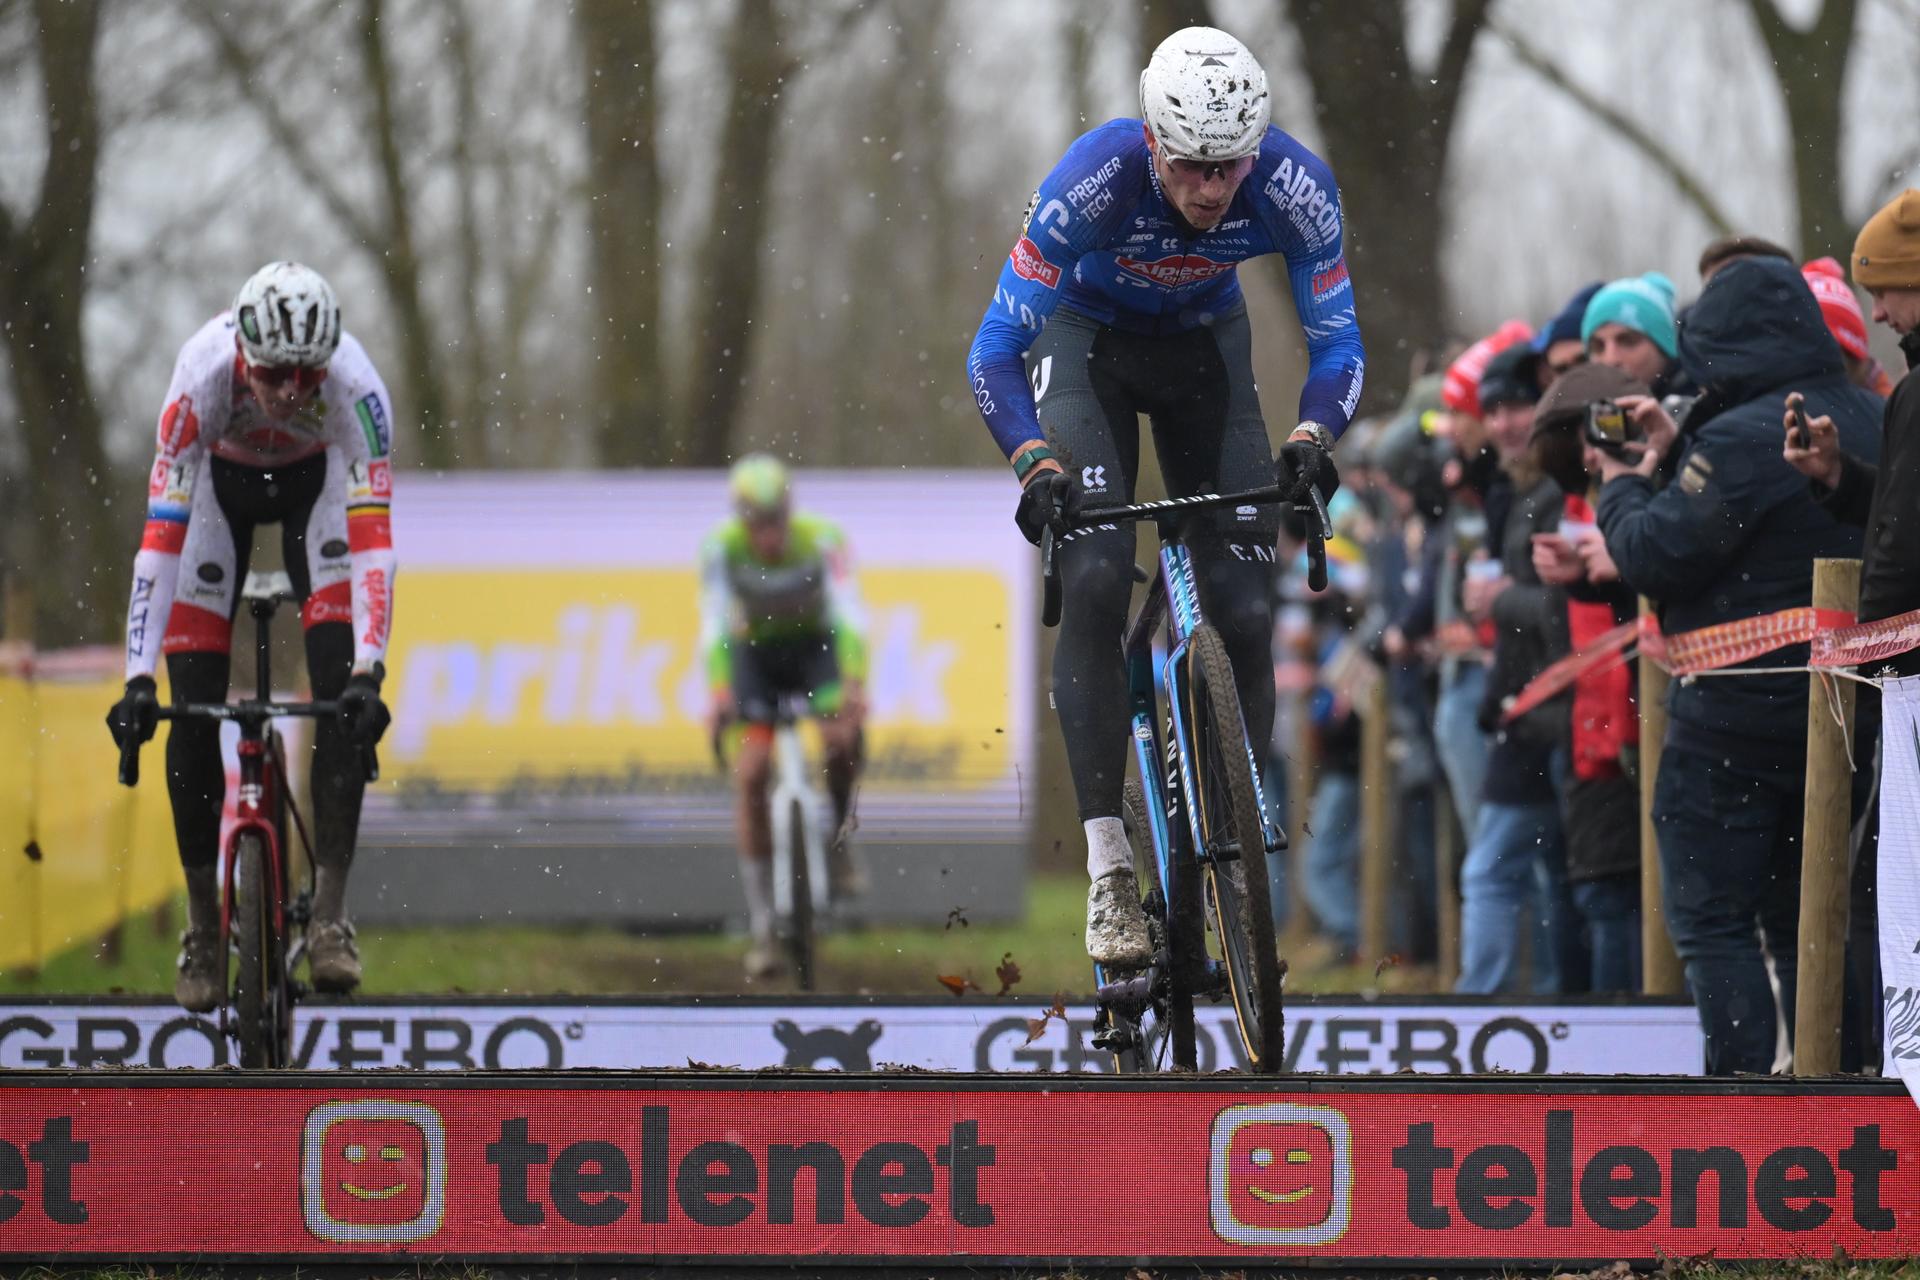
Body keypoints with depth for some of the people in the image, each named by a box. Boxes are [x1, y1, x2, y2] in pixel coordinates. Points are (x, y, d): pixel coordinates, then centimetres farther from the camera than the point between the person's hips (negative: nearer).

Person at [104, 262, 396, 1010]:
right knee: (194, 710, -11)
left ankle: (330, 916, -16)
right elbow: (162, 534, -40)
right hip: (220, 481, 0)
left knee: (343, 697, -19)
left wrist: (368, 671, -52)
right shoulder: (203, 378, -39)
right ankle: (204, 925, 3)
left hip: (315, 482, 0)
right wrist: (138, 679, -45)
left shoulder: (354, 386, -38)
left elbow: (372, 540, -41)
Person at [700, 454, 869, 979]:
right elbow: (713, 625, -31)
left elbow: (849, 616, -36)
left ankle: (840, 841, -2)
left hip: (815, 645, -1)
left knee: (843, 734, -31)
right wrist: (718, 694, -46)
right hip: (754, 650, 1)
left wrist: (855, 687, -49)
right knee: (750, 773, -14)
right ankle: (761, 924, -8)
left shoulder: (821, 539, -29)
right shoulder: (722, 546, -26)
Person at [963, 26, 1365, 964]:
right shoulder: (1091, 182, -35)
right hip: (1088, 340, -2)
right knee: (1094, 581, -23)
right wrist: (1038, 466, -45)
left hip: (1204, 346, 2)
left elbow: (1336, 342, -19)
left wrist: (1311, 440, -39)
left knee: (1245, 612, -9)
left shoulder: (1294, 189, -30)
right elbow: (994, 353, -30)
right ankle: (1108, 866, -21)